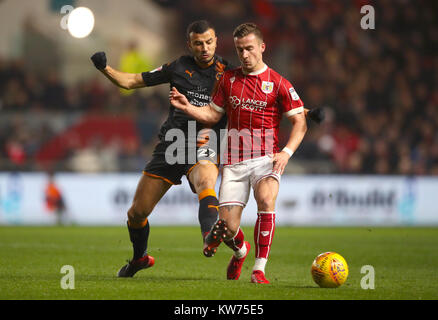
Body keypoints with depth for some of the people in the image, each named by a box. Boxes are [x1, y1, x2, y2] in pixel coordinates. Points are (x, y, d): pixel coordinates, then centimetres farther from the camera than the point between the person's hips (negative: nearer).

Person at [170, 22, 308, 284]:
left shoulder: (278, 83, 0)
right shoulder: (228, 79, 11)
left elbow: (300, 122, 0)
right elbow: (213, 114, 20)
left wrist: (287, 152, -14)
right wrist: (187, 107, 2)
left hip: (266, 159, -3)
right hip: (235, 161, 3)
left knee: (266, 199, -34)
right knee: (227, 227, -5)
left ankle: (259, 269, -27)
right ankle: (240, 251, 33)